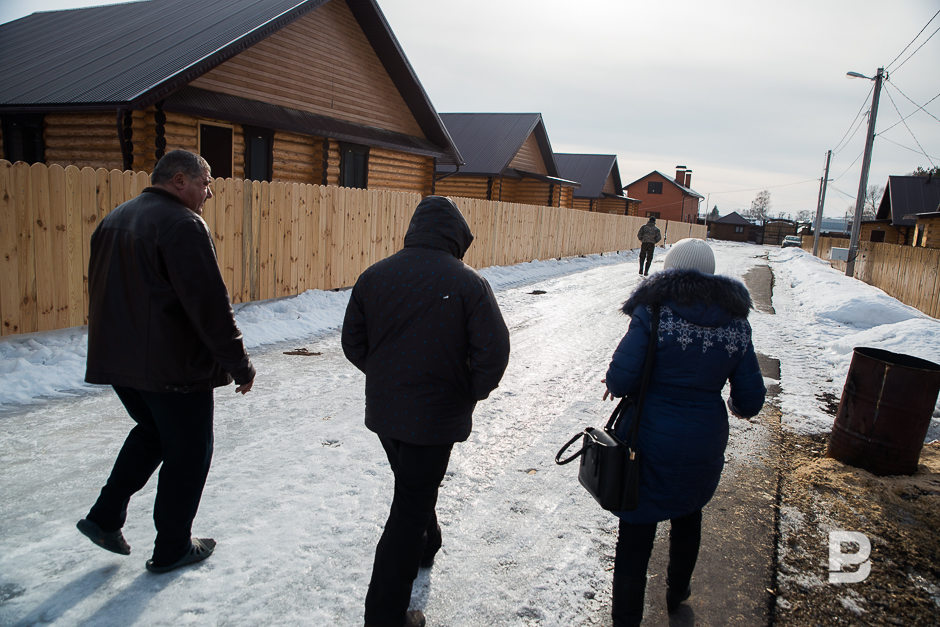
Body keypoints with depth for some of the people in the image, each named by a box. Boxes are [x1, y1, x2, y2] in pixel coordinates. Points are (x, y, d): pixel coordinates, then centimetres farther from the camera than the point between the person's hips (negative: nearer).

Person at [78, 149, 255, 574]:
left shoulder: (113, 220, 13)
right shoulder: (182, 224, -16)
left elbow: (100, 291, 19)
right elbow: (210, 304, -21)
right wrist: (239, 363, -15)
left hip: (116, 360, 9)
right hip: (173, 365, -8)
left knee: (153, 432, 28)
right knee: (188, 452, 7)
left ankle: (105, 517, 25)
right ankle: (172, 549, 19)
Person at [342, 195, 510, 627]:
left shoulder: (375, 275, -4)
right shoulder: (468, 283, -15)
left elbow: (352, 342, 3)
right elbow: (494, 352, -18)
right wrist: (471, 394, -1)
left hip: (383, 411, 5)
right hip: (435, 416, -5)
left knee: (414, 488, 29)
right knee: (410, 508, 6)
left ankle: (425, 547, 54)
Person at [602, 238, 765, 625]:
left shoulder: (653, 314, -15)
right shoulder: (736, 324, -3)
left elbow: (621, 381, -20)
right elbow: (750, 401, 0)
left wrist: (614, 383, 3)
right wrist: (734, 407, 22)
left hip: (650, 444, -5)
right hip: (704, 446, 5)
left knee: (636, 532, 8)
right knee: (688, 517, 29)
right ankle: (677, 593, 52)